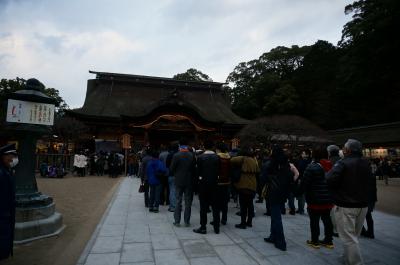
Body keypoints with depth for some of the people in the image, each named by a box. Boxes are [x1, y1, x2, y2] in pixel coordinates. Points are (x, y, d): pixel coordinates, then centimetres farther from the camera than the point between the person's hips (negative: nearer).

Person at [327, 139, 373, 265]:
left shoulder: (343, 163, -18)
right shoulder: (366, 163, 7)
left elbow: (330, 179, -27)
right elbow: (370, 183, 17)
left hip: (346, 206, -8)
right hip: (363, 205, 8)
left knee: (348, 237, 0)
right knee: (354, 236, 21)